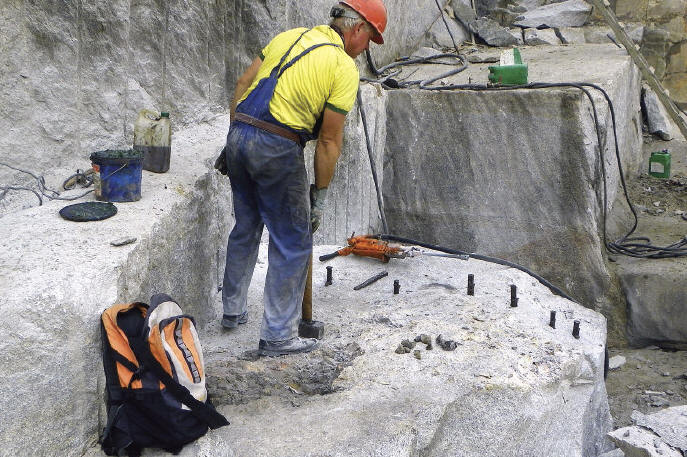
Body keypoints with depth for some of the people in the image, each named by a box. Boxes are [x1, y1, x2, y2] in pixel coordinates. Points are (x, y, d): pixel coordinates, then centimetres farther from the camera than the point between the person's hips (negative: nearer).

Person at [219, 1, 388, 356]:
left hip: (239, 137, 8)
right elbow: (329, 140, -6)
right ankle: (277, 336, 11)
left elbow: (243, 84, 15)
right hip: (277, 151, -7)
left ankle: (232, 310, 39)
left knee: (245, 228, 24)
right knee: (293, 244, 5)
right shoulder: (344, 67, -4)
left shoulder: (290, 36, 16)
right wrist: (319, 196, 2)